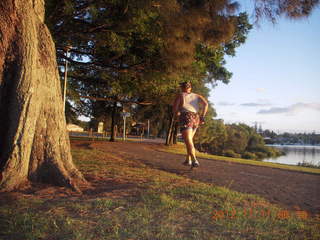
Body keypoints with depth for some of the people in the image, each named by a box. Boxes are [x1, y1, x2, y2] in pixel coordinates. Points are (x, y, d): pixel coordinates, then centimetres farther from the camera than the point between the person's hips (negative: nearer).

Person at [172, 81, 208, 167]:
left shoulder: (180, 95, 10)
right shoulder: (196, 96, 20)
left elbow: (175, 106, -6)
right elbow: (205, 103, 3)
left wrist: (176, 113, 13)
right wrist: (202, 116, 4)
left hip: (186, 118, -5)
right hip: (196, 119, 5)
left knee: (188, 142, -9)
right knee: (189, 140, 21)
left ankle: (194, 161, -25)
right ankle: (188, 160, 23)